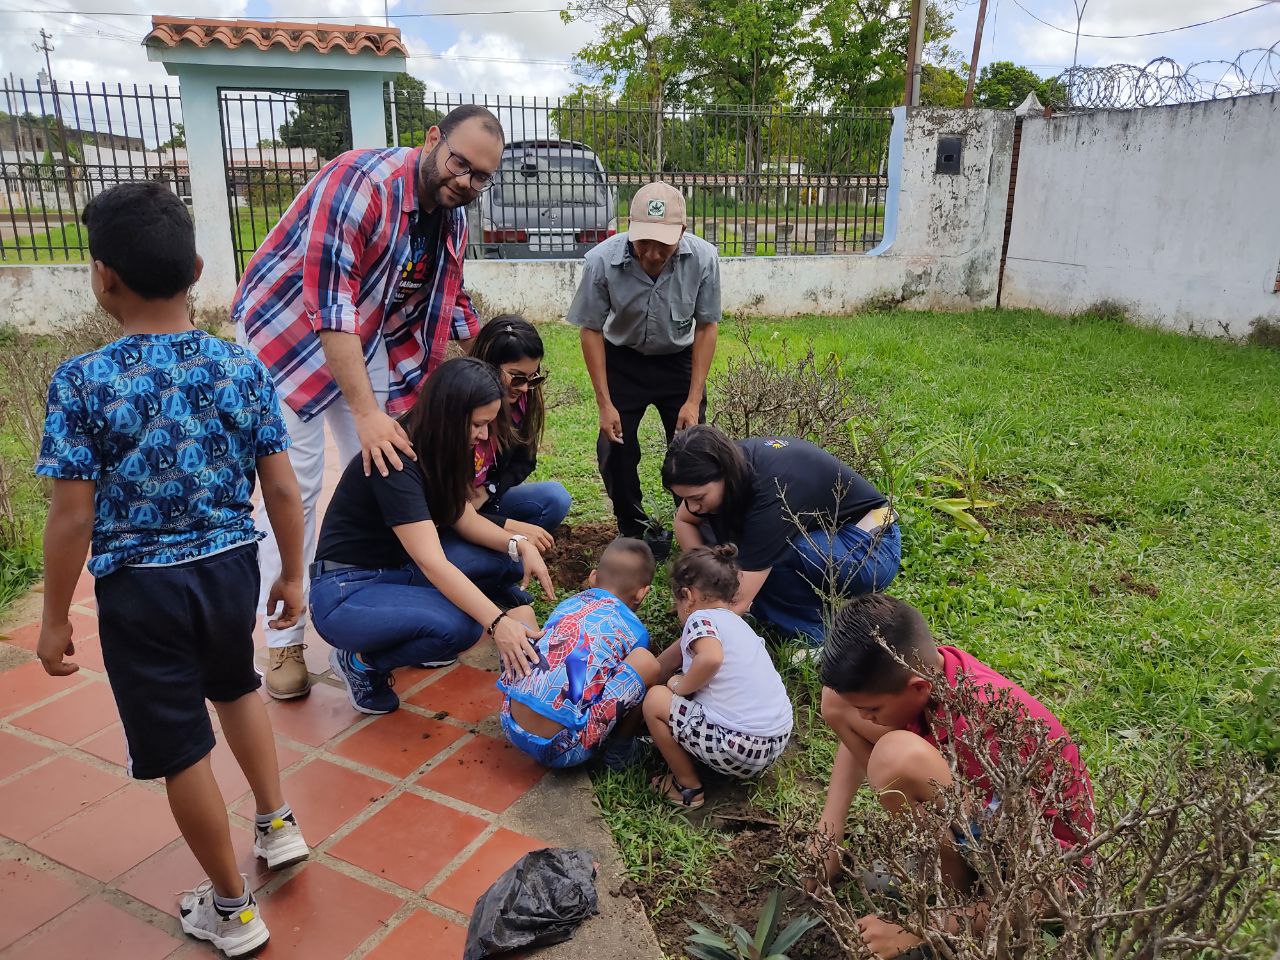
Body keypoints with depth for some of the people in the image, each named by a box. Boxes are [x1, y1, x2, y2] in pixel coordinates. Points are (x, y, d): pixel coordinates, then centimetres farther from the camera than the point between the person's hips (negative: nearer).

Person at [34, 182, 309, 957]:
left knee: (181, 751, 12)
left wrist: (56, 619, 1)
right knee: (236, 686, 33)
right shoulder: (243, 368, -6)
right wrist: (293, 575, 10)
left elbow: (73, 519, -12)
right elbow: (283, 490, -4)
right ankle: (278, 822, 38)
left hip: (141, 587, -3)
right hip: (231, 568, 4)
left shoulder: (83, 382, -14)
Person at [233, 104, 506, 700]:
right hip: (287, 333, -7)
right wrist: (366, 412, -36)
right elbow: (330, 303, -34)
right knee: (295, 486, -7)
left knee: (384, 472, 5)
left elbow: (450, 309, 7)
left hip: (367, 341, 7)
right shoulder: (361, 181, -29)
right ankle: (283, 640, 7)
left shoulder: (453, 221, -5)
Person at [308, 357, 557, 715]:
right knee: (458, 626, -33)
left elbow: (465, 518, 1)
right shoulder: (395, 460, -28)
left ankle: (416, 640, 6)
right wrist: (498, 622, -41)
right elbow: (431, 563, -34)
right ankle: (360, 660, -5)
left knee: (507, 555, -8)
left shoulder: (438, 447, -1)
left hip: (398, 567, 9)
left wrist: (519, 544, -17)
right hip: (346, 591, -9)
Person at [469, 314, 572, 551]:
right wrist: (511, 527, -28)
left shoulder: (521, 400, -6)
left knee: (555, 497, -18)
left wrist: (487, 492, -12)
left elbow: (524, 461, 8)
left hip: (486, 503, 7)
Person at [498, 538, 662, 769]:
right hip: (562, 751, -5)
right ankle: (620, 751, 14)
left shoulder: (566, 604, 17)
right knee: (647, 662, -4)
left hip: (511, 726, 5)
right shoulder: (635, 631, 5)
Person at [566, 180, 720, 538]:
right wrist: (605, 404, -14)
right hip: (622, 361, 0)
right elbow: (591, 330, -14)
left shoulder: (703, 258, -25)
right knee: (616, 448, -4)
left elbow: (706, 326, -11)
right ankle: (633, 532, 18)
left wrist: (694, 400, -13)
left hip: (679, 359, 1)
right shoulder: (601, 260, -28)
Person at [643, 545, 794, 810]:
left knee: (655, 699, 2)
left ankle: (688, 787, 11)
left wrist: (680, 686, -12)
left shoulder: (701, 618, -7)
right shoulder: (735, 622, 18)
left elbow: (710, 658, -29)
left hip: (739, 750, -9)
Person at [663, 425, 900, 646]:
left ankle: (825, 635, -10)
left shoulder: (773, 491, -34)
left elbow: (737, 602, -34)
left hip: (873, 551, -8)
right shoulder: (732, 459, -13)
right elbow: (683, 521, 3)